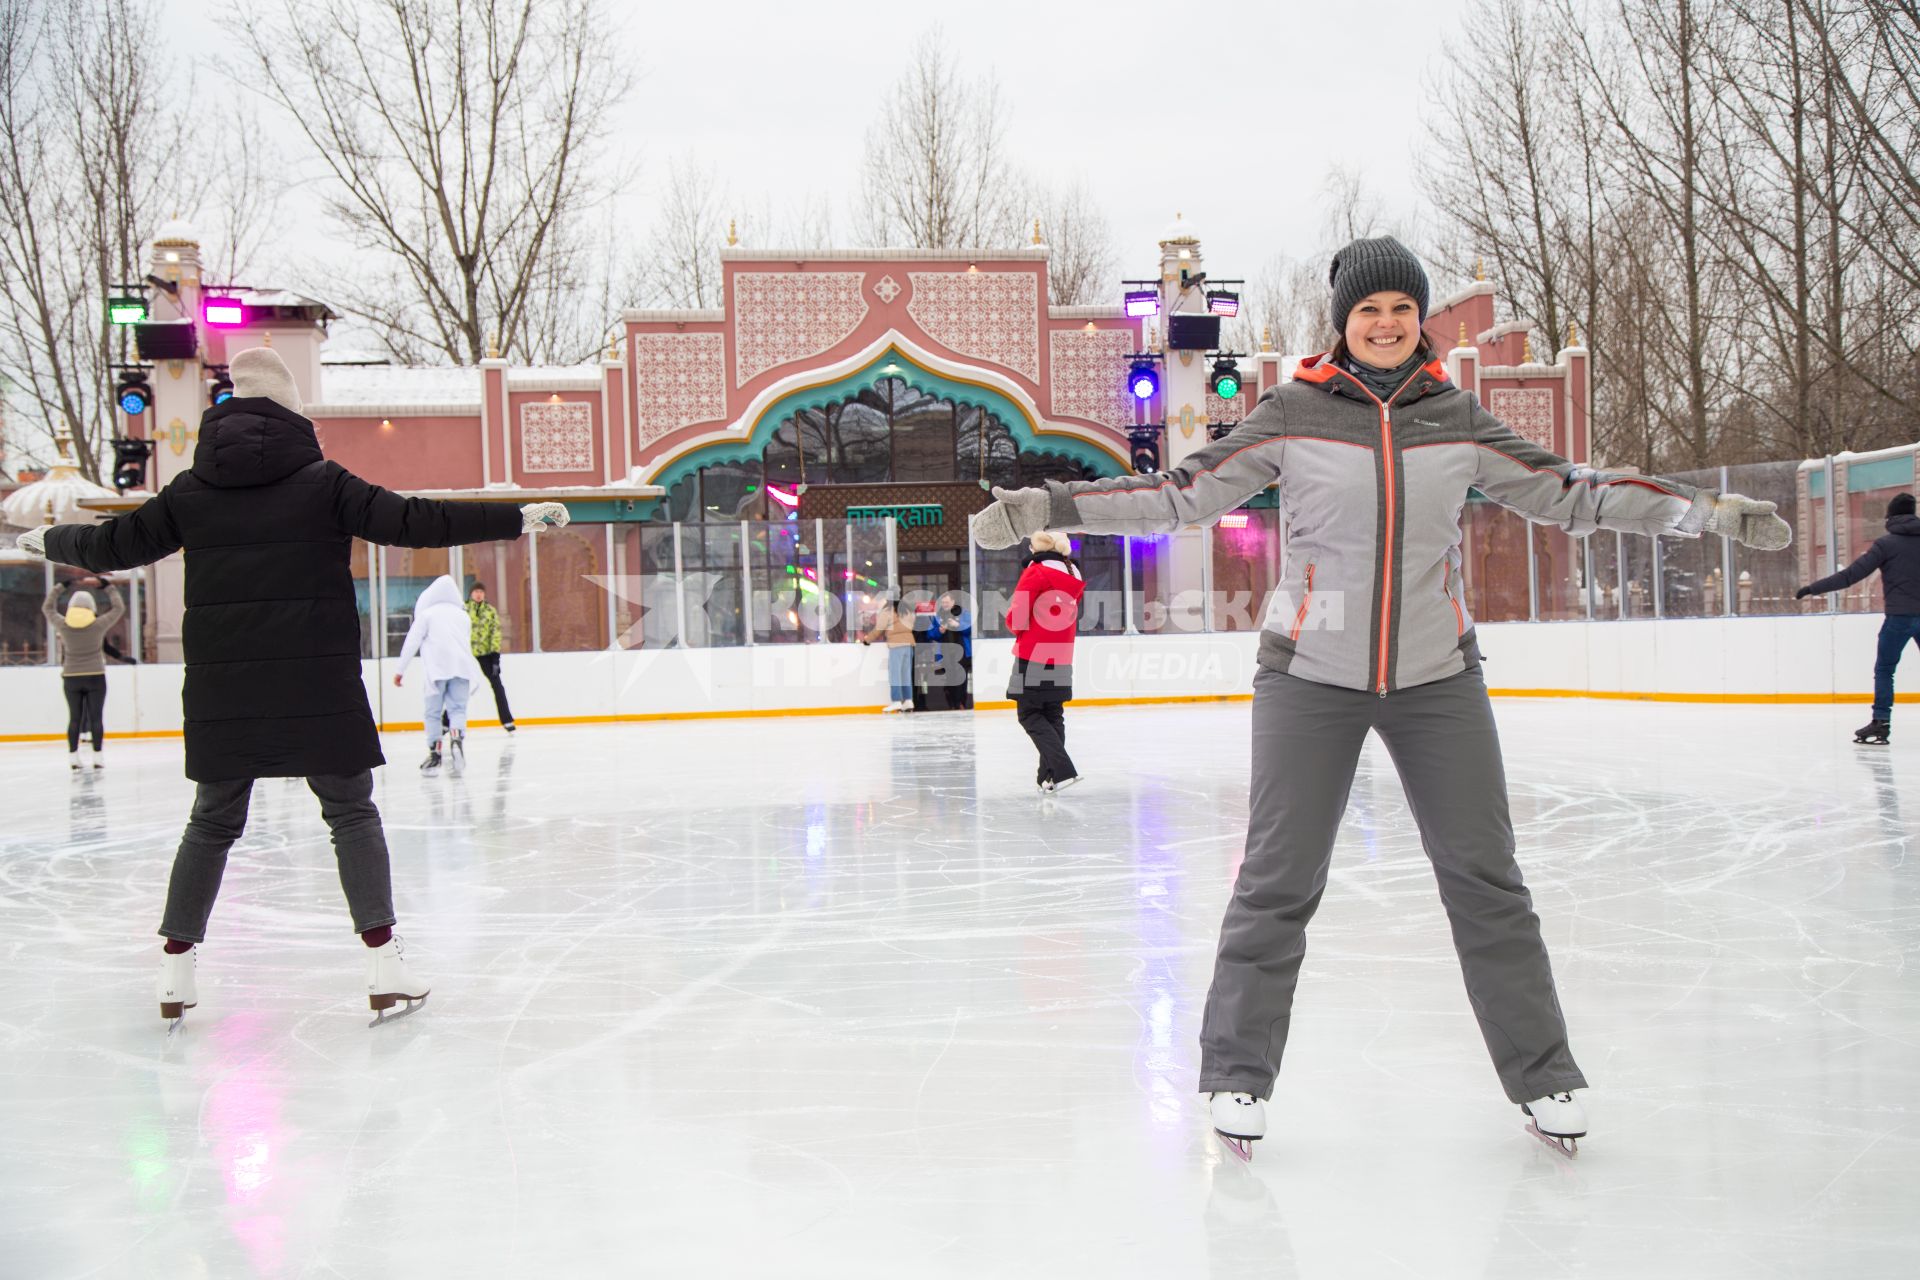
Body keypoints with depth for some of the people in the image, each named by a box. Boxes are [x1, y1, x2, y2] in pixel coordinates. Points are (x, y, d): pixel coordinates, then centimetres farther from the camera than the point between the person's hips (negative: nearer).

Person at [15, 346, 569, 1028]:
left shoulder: (191, 491, 5)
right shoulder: (321, 481, -4)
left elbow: (115, 544, 14)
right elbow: (414, 522, -10)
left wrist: (50, 540, 34)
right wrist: (519, 517, -6)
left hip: (222, 691, 3)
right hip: (319, 686, -3)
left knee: (212, 822, 16)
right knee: (352, 814, 6)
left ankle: (176, 962, 17)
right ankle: (383, 960, 1)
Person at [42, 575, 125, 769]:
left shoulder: (63, 625, -4)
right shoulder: (99, 625, -9)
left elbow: (47, 608, 15)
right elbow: (119, 608, 4)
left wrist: (59, 587, 22)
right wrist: (107, 586, 13)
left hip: (71, 678, 2)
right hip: (95, 677, -2)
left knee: (74, 717, 9)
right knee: (96, 716, 3)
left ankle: (73, 755, 9)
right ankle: (97, 755, 3)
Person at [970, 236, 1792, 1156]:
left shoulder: (1457, 419, 3)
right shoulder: (1291, 414, -4)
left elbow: (1567, 495, 9)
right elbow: (1180, 495, -4)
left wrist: (1714, 513, 7)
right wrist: (1048, 508, -12)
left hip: (1438, 676, 2)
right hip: (1311, 674, -2)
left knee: (1484, 875, 5)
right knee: (1279, 881, -1)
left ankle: (1543, 1076, 18)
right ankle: (1238, 1073, 14)